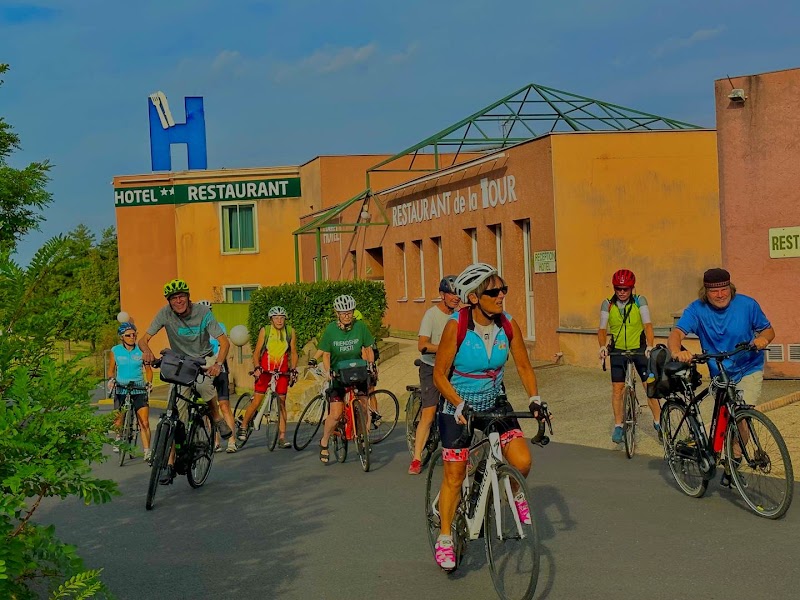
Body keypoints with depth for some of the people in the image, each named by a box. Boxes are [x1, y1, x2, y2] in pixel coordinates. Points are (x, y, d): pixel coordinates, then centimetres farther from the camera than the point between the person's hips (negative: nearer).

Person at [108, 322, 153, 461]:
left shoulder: (141, 350, 1)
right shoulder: (115, 351, 3)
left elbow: (148, 369, 9)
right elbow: (111, 369, 12)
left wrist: (149, 382, -7)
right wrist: (112, 379, -8)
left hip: (139, 391, -1)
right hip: (121, 390, 1)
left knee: (144, 423, -12)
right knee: (118, 422, 3)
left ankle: (147, 452, -9)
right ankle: (119, 438, 37)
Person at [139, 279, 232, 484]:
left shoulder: (203, 313, -17)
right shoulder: (165, 313, -14)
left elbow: (224, 342, -20)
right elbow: (143, 339, -15)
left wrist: (218, 364, -39)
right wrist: (147, 351, -40)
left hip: (203, 360, -2)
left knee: (203, 384, -37)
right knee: (177, 414, -8)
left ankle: (217, 418, -5)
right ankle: (170, 464, -3)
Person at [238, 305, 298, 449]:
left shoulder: (290, 332, -1)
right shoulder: (265, 331, -4)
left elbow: (293, 353, 5)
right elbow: (256, 352, -2)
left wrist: (293, 370, -6)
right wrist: (256, 367, -15)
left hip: (282, 372, 1)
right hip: (265, 370, -1)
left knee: (281, 403, -1)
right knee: (257, 400, -5)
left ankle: (282, 438, 0)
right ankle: (243, 426, 17)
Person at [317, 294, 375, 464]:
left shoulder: (360, 327, -6)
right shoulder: (331, 329, -8)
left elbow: (368, 349, 3)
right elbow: (326, 354, -3)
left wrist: (371, 364, -13)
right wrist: (328, 371, -18)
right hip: (338, 375, -1)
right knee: (335, 414, -9)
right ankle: (324, 442, 11)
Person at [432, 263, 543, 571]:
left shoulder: (508, 325, -11)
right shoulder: (455, 326, -22)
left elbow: (523, 366, 0)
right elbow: (440, 375, -16)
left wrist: (534, 398, -13)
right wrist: (460, 406, -28)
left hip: (495, 403, 3)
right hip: (459, 406, -3)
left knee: (522, 462, -13)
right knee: (454, 474, -1)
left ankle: (515, 493, 21)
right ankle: (445, 539, 16)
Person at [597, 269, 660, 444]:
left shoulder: (640, 301, -10)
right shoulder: (608, 304, -7)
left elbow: (647, 324, -20)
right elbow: (602, 329, -12)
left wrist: (650, 346, -35)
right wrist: (603, 346, -31)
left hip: (639, 348, -1)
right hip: (618, 350, 1)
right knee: (617, 388, -2)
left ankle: (658, 422, 11)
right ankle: (618, 426, 9)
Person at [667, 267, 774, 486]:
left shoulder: (747, 304, -13)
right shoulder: (697, 309, -15)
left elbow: (768, 329, -3)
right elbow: (676, 333, -27)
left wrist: (763, 338, -27)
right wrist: (677, 351, -50)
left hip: (749, 371, -2)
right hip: (719, 375, 2)